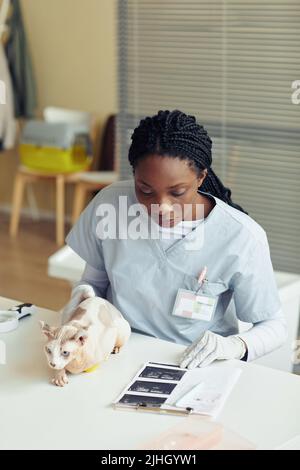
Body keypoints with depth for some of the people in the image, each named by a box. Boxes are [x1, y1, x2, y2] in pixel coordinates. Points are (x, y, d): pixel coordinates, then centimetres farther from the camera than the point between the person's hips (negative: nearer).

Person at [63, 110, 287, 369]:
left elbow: (274, 326, -4)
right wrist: (84, 295, -14)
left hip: (194, 368, -1)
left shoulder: (242, 238, -17)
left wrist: (233, 346, -24)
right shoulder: (109, 203, -9)